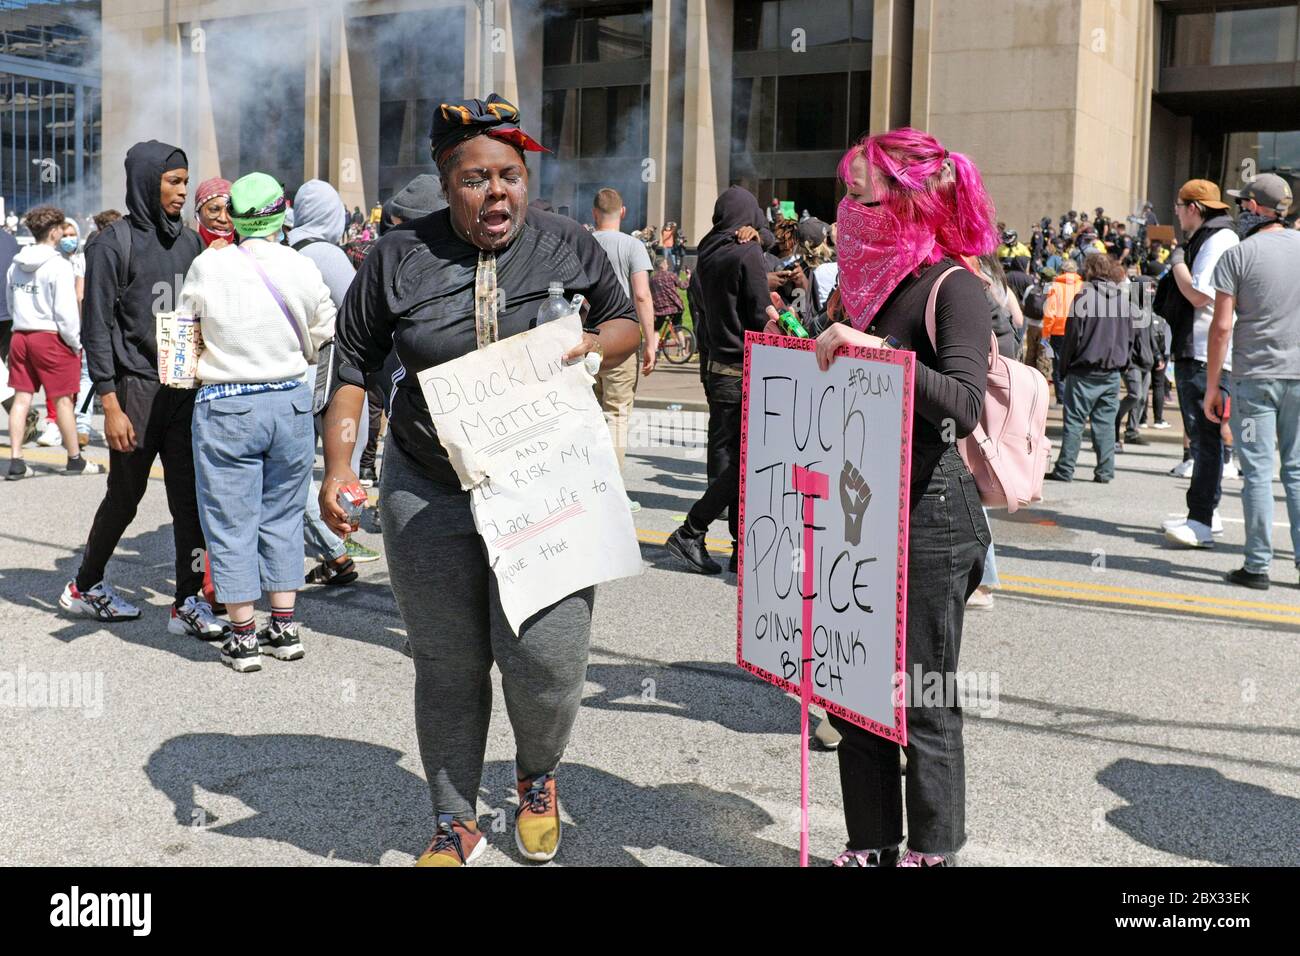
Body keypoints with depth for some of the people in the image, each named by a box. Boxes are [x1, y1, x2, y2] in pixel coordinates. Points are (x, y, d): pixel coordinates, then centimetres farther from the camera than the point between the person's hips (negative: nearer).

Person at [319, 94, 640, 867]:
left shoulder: (570, 246, 0)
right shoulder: (400, 259, -1)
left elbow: (626, 323, 13)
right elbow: (354, 363, 5)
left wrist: (590, 346, -10)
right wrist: (339, 464, -5)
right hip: (429, 492, 1)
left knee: (545, 658, -10)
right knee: (447, 665, 10)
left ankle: (539, 775, 26)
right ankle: (456, 824, 31)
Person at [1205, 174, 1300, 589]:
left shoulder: (1238, 255, -6)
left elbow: (1222, 326, -9)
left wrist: (1211, 386, -3)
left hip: (1255, 377, -3)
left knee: (1257, 471, 0)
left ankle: (1258, 565, 4)